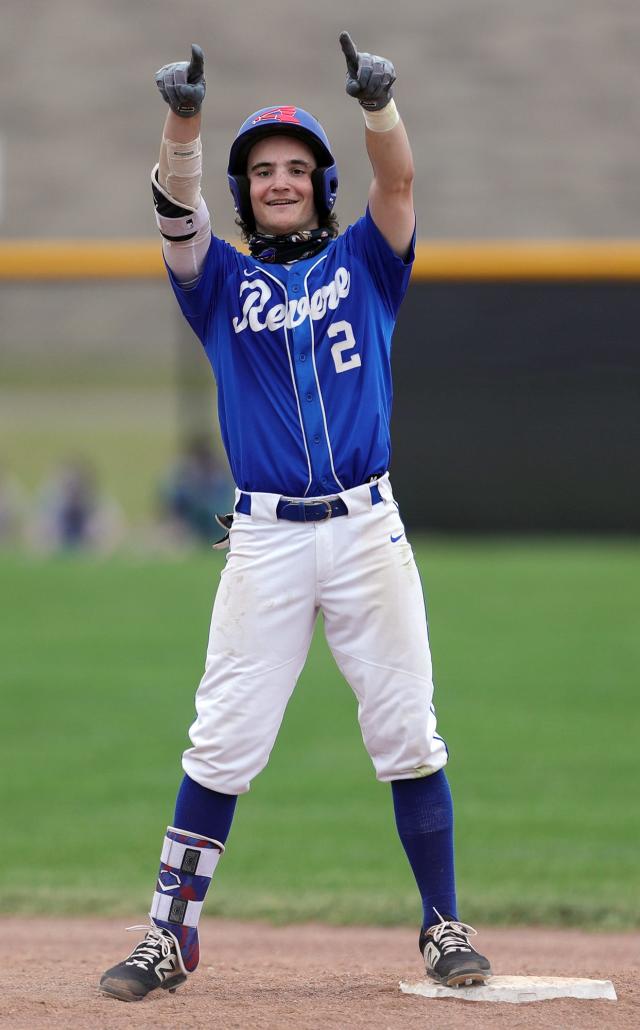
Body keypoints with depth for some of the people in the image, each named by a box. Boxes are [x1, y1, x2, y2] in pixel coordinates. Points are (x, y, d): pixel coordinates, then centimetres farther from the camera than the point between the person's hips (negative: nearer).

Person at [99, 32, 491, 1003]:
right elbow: (176, 212, -8)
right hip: (264, 537, 0)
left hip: (367, 526, 0)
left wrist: (380, 105, -28)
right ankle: (170, 934, 1)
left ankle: (444, 924, 13)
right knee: (223, 740, -3)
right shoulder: (222, 281, 10)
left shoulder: (363, 263, 11)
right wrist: (182, 122, -28)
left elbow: (398, 184, -7)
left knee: (407, 733, 3)